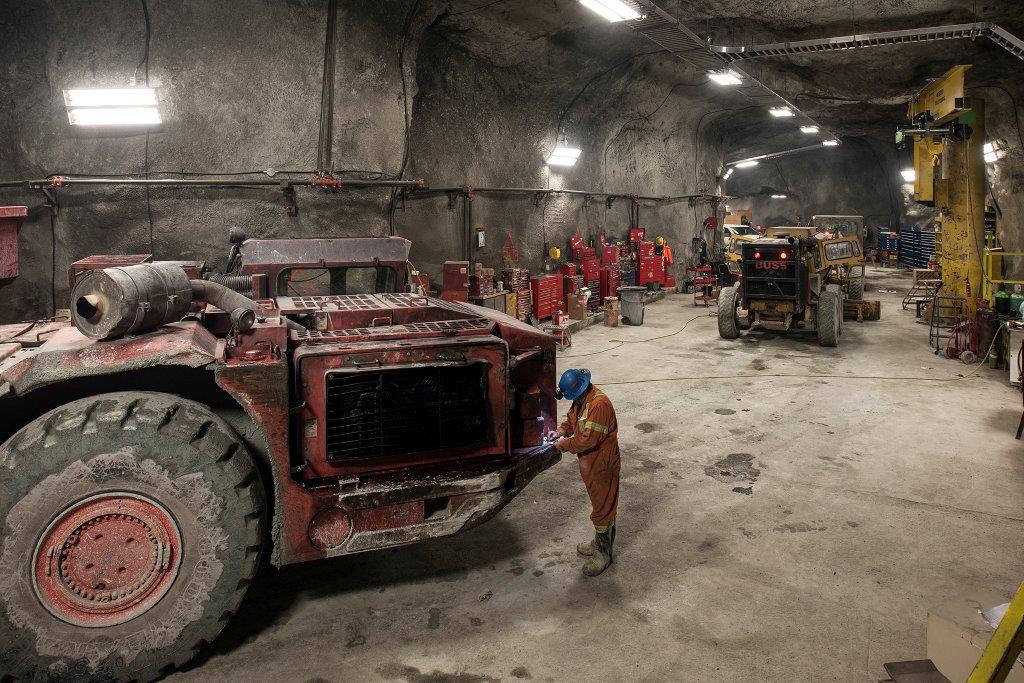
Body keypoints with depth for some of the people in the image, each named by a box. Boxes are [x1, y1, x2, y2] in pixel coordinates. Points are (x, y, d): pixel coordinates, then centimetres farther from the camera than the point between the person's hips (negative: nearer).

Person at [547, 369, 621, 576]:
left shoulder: (599, 404, -29)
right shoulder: (580, 400, 1)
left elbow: (589, 439, -30)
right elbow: (571, 419, 18)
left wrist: (564, 444, -18)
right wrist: (560, 431, -2)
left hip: (601, 465, -9)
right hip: (589, 463, 9)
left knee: (603, 508, 4)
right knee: (597, 504, 23)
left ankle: (603, 553, 18)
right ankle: (599, 542, 40)